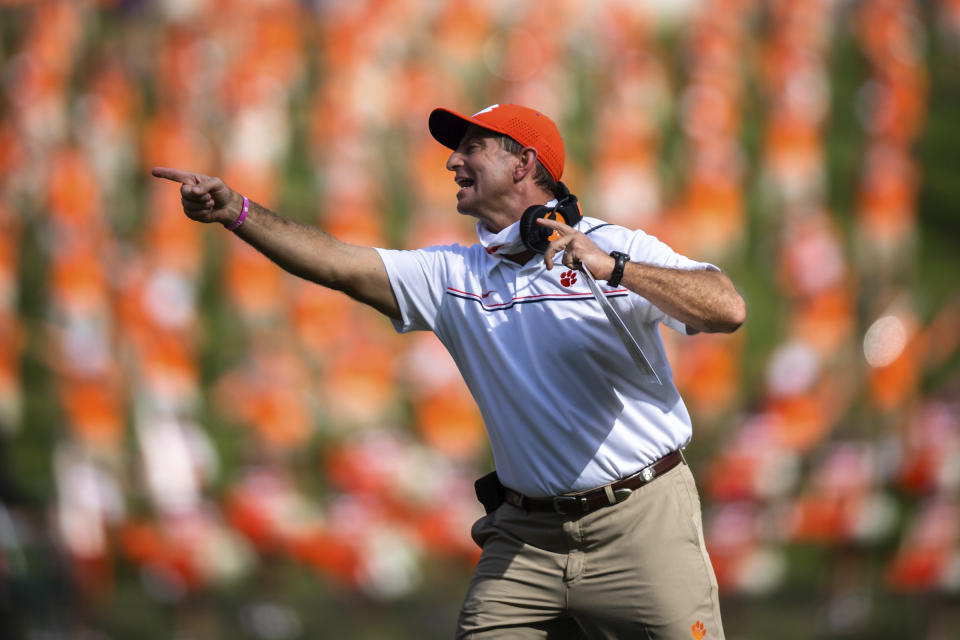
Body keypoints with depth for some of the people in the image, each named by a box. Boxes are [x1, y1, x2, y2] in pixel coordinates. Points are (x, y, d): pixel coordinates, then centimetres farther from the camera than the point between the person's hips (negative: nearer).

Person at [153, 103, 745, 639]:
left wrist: (614, 269, -29)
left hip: (641, 523, -4)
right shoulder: (453, 276, 7)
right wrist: (237, 212, -16)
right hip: (527, 534, 4)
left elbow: (729, 310, -19)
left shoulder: (619, 249, -5)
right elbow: (337, 264, -3)